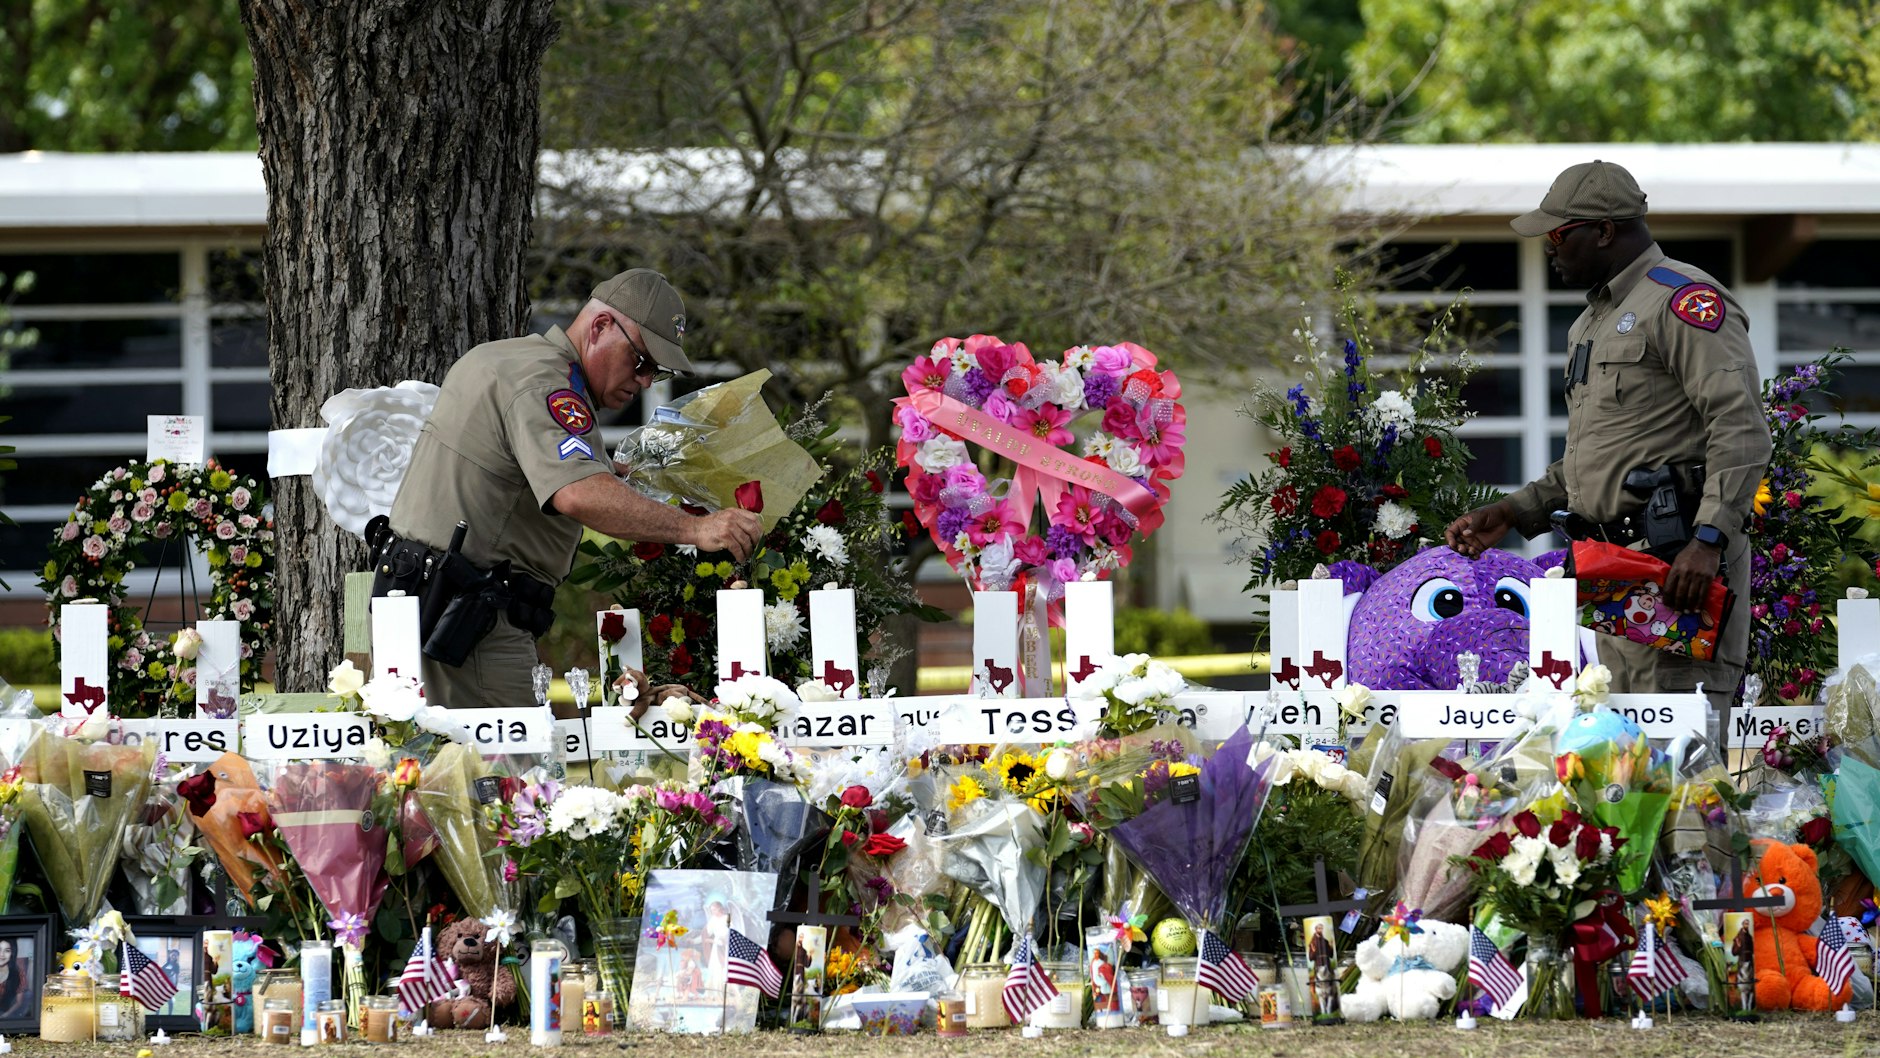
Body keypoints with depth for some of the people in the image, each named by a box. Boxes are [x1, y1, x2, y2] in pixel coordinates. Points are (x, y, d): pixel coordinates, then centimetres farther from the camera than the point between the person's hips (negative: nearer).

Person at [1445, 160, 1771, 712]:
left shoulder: (1683, 300, -9)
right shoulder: (1593, 323, 24)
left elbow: (1741, 432, -18)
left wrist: (1707, 540, -27)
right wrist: (1512, 514, 19)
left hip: (1679, 568, -10)